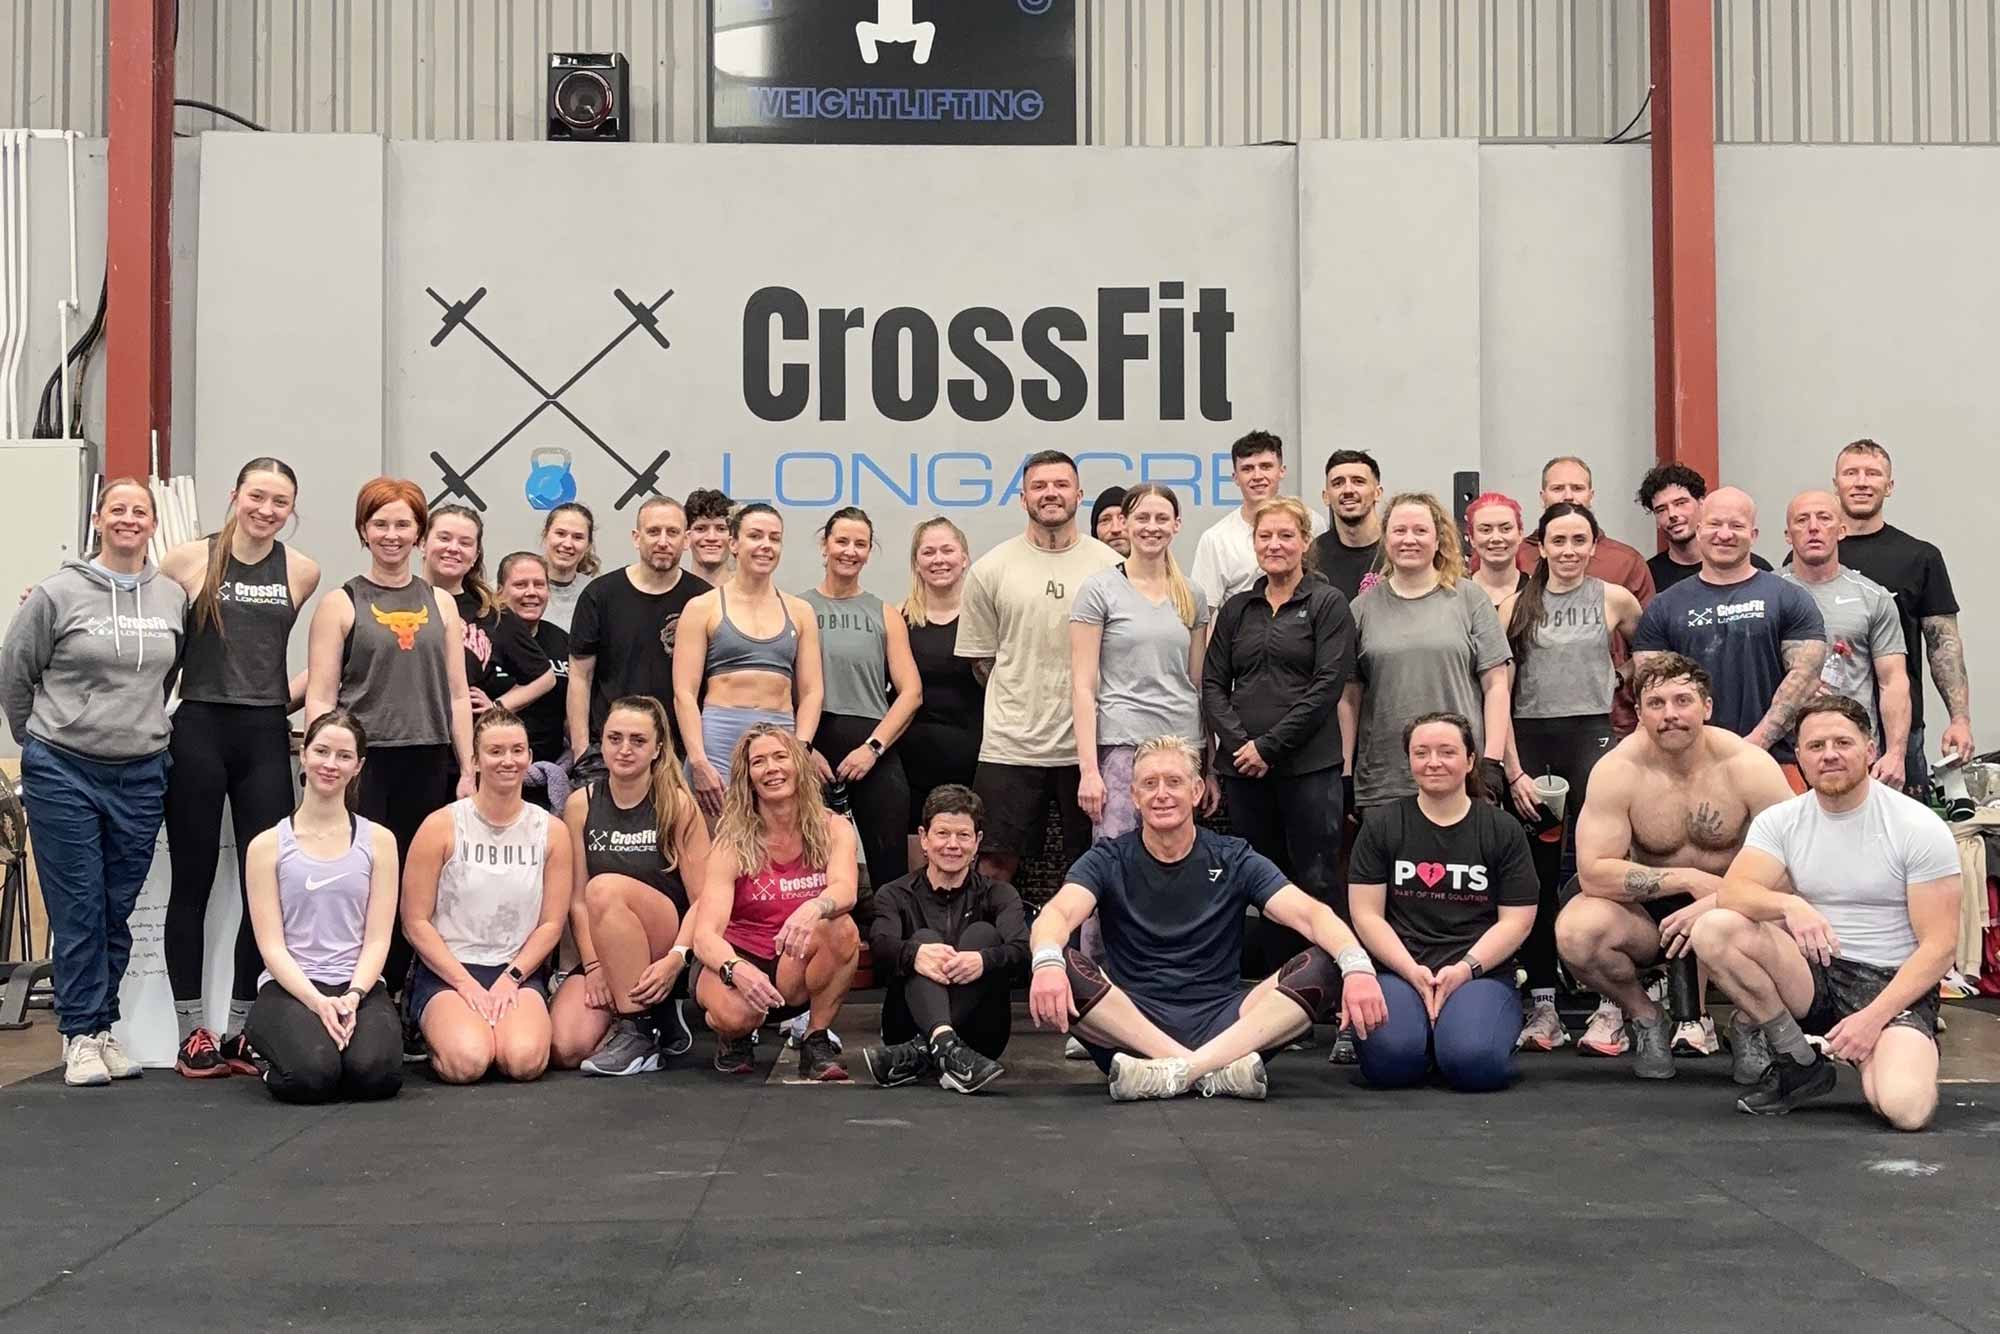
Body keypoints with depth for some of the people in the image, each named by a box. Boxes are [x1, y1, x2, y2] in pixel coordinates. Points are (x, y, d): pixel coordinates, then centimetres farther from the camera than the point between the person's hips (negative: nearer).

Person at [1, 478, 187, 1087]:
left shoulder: (174, 598, 4)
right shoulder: (58, 593, -5)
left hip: (142, 777, 3)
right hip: (63, 774, -3)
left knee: (119, 910, 9)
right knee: (78, 910, 0)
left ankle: (102, 1025, 21)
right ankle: (79, 1033, 10)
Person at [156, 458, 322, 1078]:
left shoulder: (302, 572, 5)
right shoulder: (189, 560, -1)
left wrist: (295, 689, 6)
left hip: (266, 736, 2)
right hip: (198, 731, -2)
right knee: (192, 883, 5)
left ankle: (241, 1030, 14)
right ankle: (192, 1032, 13)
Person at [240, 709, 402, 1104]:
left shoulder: (378, 841, 10)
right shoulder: (267, 845, 6)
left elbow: (377, 939, 4)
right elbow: (272, 945, -1)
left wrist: (352, 997, -15)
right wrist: (318, 1002, -17)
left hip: (359, 985, 1)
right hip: (289, 986, -1)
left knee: (376, 1073, -30)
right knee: (312, 1074, -32)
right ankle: (274, 1057, 5)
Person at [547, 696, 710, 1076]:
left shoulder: (678, 804, -5)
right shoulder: (581, 804, 3)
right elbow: (577, 899, 1)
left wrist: (676, 959, -23)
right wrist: (593, 965, -11)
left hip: (665, 948, -3)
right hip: (602, 954, 3)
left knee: (606, 887, -32)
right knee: (564, 1050, -24)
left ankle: (640, 1032, -21)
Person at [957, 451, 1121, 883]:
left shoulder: (1110, 566, 3)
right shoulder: (992, 568, 3)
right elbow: (980, 657, 8)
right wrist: (1024, 699, 3)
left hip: (1087, 745, 0)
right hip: (1010, 746, 0)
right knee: (997, 861, 3)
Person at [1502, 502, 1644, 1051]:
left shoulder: (1614, 599, 6)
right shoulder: (1517, 606, 8)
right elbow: (1498, 693, 4)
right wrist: (1514, 772, -4)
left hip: (1591, 736, -2)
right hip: (1528, 742, 2)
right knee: (1536, 878, 5)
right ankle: (1542, 1005, 11)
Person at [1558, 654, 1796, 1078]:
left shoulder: (1749, 764, -14)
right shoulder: (1616, 770, -15)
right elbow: (1594, 873, -21)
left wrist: (1717, 901, -30)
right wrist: (1691, 879, -25)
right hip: (1647, 911, 0)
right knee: (1575, 930, -31)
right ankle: (1646, 1019, 2)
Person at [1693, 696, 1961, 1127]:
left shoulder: (1920, 829, -8)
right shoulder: (1780, 821, 2)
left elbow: (1939, 944, -10)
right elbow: (1732, 892, -13)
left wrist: (1873, 1017, -21)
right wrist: (1789, 905, -36)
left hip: (1894, 983, -4)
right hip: (1813, 976, 4)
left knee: (1905, 1107, -33)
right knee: (1714, 929, -24)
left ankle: (1882, 1059, 7)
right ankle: (1799, 1063, -6)